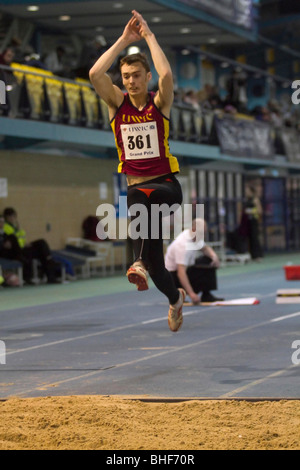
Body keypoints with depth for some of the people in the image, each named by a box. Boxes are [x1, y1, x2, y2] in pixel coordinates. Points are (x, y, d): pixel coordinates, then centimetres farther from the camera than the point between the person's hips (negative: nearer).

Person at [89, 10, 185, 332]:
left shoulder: (160, 103, -2)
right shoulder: (117, 103, 3)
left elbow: (166, 74, -24)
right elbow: (95, 74, -14)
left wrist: (149, 36, -15)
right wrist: (124, 40, -13)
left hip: (166, 184, -3)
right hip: (135, 186, 3)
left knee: (146, 199, -40)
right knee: (153, 257, 2)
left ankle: (141, 263, -46)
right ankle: (175, 298, 29)